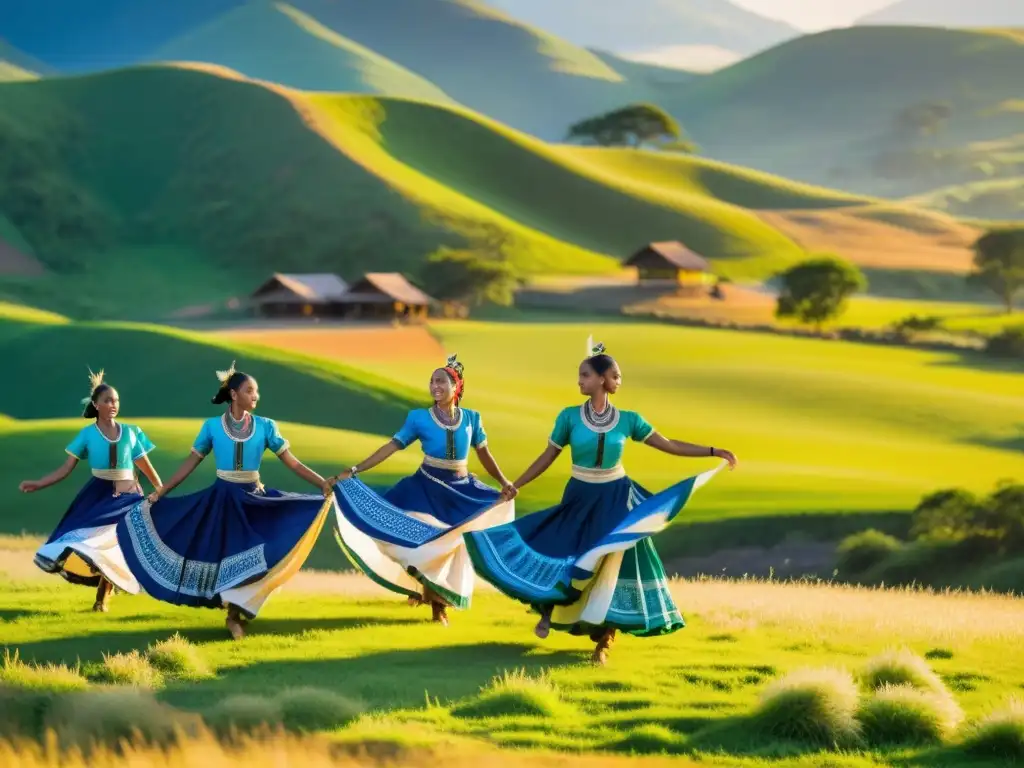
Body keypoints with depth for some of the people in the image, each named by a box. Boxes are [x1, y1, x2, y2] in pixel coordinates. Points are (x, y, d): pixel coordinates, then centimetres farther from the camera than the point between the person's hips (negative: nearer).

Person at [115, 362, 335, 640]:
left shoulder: (265, 426, -1)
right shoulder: (212, 426, -2)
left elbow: (291, 462, -3)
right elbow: (190, 463, 4)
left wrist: (323, 484, -13)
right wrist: (160, 492, 2)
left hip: (254, 500, 1)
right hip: (222, 499, -1)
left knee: (255, 557, -6)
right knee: (226, 556, -1)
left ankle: (236, 613, 10)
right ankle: (235, 612, 11)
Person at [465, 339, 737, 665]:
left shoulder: (628, 420, -6)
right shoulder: (570, 417, -7)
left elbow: (669, 445, 0)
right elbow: (548, 457, 1)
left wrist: (714, 451, -5)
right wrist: (514, 486, 0)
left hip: (616, 501, 0)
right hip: (579, 500, 0)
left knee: (614, 567, 1)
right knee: (564, 560, -4)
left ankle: (603, 642, 13)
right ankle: (549, 609, 29)